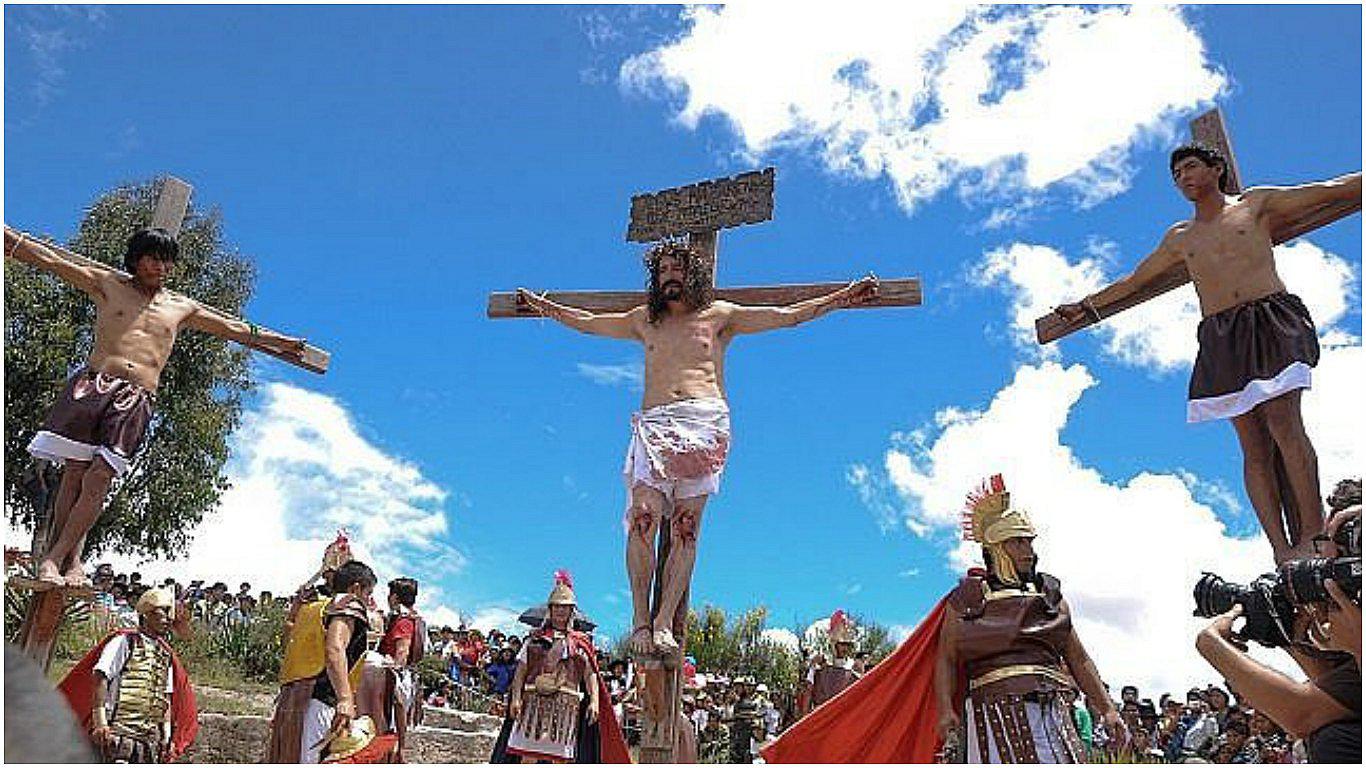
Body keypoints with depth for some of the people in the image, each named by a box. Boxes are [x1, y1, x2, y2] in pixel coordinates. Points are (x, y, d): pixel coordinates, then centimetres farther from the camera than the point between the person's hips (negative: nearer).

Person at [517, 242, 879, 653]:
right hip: (654, 423, 1)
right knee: (644, 516, -18)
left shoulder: (719, 315, 19)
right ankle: (640, 620, -11)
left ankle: (663, 623, -10)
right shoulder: (645, 321, 26)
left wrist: (842, 297, 15)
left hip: (705, 422, -1)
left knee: (685, 526, -10)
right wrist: (543, 305, 40)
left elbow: (786, 316, 18)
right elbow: (589, 322, 36)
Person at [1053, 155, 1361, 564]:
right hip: (1220, 340, 3)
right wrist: (1087, 304, 33)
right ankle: (1281, 550, -9)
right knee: (1253, 445, -5)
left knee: (1282, 423, -18)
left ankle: (1314, 535, -15)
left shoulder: (1256, 204, 15)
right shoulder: (1179, 238, 24)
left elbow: (1333, 189, 14)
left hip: (1270, 321, -3)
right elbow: (1132, 282, 33)